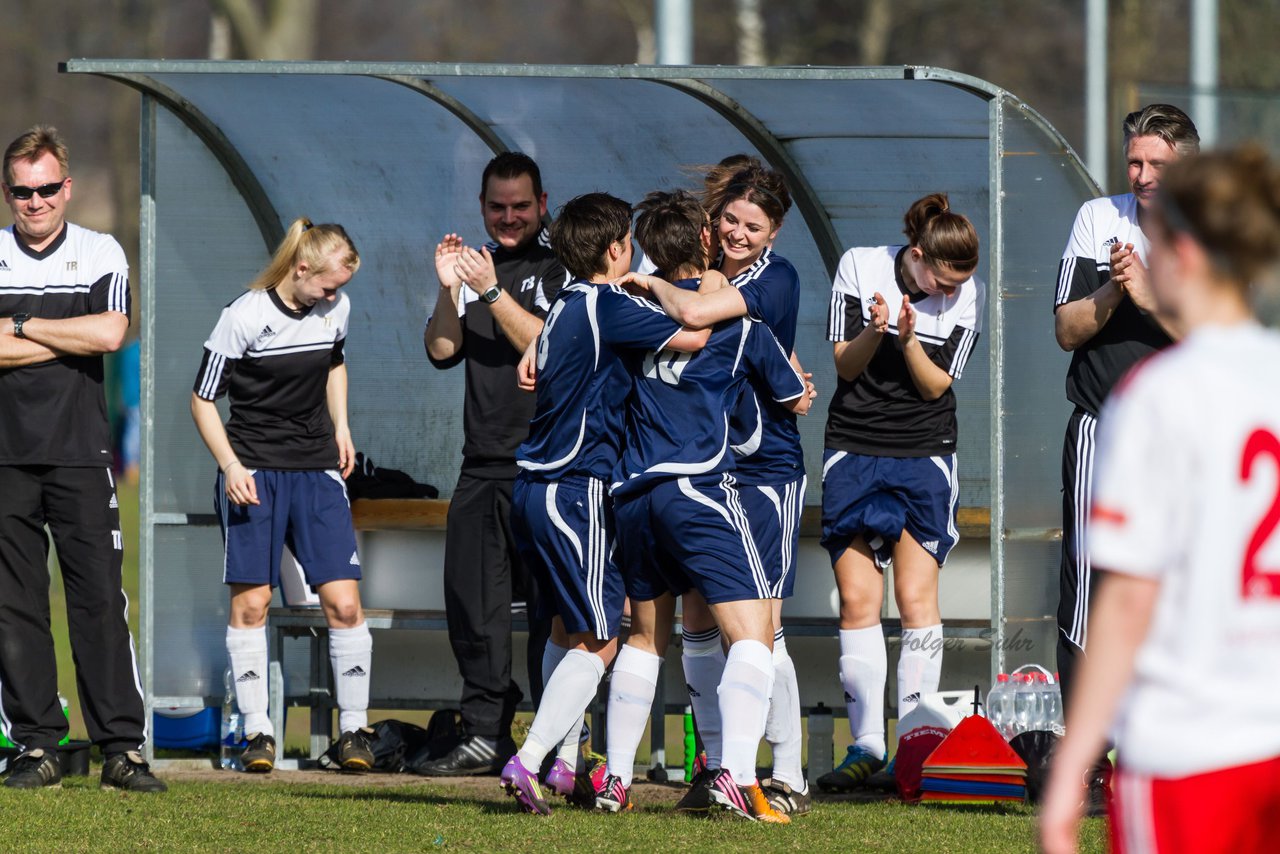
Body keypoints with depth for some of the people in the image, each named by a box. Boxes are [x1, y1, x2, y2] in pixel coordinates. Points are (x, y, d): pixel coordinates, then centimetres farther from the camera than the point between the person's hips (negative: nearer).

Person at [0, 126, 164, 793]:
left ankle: (122, 747, -5)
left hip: (80, 454, -1)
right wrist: (70, 338, -6)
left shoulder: (101, 255, 8)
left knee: (100, 599, -5)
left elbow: (111, 333, -9)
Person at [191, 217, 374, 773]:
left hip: (318, 471, 4)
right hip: (254, 472, -4)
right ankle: (257, 732, 5)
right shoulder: (246, 316, -12)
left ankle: (353, 729, 2)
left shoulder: (337, 308, 3)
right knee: (250, 602, -3)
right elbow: (202, 399, -5)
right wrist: (231, 466, -16)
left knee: (344, 602, -6)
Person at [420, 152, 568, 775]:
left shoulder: (559, 269, 0)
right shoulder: (473, 265, 17)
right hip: (483, 465, 6)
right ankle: (486, 736, 12)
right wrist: (450, 290, -6)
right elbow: (442, 351, 10)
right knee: (471, 605, 6)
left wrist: (492, 292, -16)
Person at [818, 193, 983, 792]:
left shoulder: (967, 294, -5)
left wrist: (909, 340, -22)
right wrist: (875, 332, -23)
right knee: (856, 599, -3)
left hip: (924, 454, -1)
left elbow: (936, 384, -4)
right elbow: (844, 364, -3)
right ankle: (867, 746, 0)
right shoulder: (860, 267, -6)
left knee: (916, 597, -8)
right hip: (854, 448, 1)